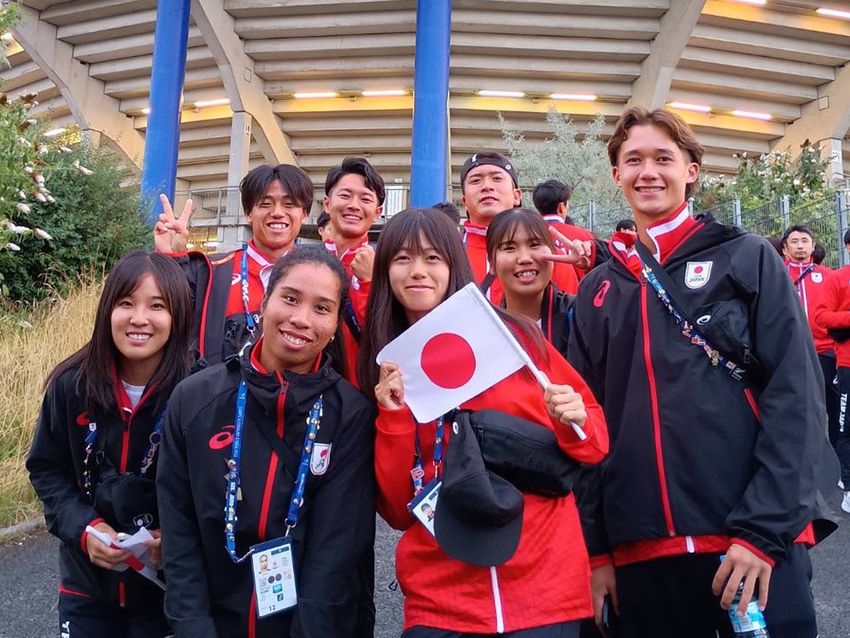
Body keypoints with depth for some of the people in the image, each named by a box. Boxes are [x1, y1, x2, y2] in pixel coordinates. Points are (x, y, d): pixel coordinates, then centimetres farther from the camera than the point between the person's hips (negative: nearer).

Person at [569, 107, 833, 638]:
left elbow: (797, 394, -6)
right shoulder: (598, 291, 10)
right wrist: (596, 546, 5)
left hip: (756, 542, -2)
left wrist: (763, 529, -13)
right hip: (641, 551, 3)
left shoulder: (749, 260, 3)